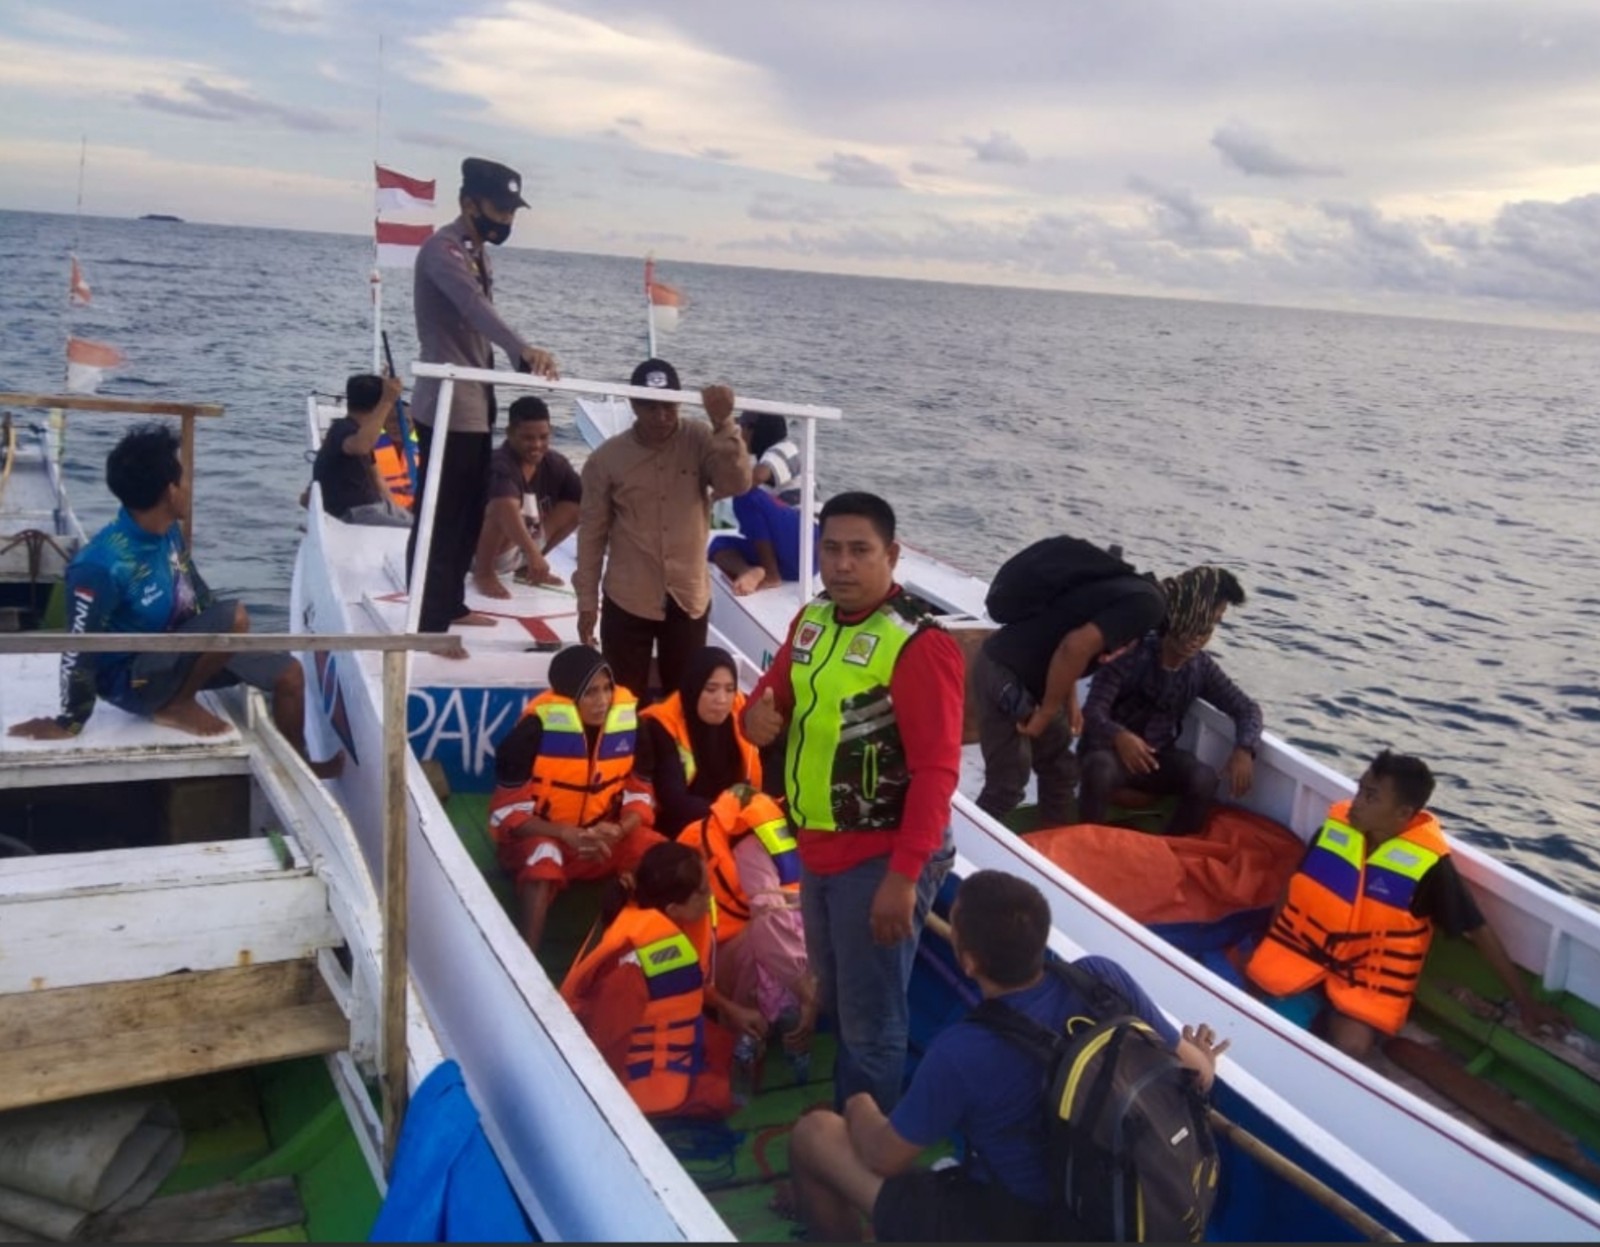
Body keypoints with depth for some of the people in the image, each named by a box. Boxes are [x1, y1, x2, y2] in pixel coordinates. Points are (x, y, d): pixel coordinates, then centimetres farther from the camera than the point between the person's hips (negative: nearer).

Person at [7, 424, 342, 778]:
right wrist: (70, 721, -19)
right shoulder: (102, 564, -31)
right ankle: (176, 705, -10)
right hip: (132, 676, -8)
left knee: (289, 673, 4)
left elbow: (197, 593, 11)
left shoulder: (168, 532, -6)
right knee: (234, 618, -30)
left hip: (176, 653, 8)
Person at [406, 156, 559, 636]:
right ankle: (428, 625, -1)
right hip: (447, 409, -10)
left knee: (469, 514, 17)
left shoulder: (478, 253, 15)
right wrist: (522, 349, -51)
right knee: (440, 520, -6)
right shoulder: (442, 250, -16)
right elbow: (474, 305, -35)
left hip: (476, 406, 10)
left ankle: (451, 604, 29)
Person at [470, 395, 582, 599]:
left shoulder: (555, 464, -7)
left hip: (520, 551, 7)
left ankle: (524, 566, 7)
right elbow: (508, 508, -47)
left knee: (576, 505, -7)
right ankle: (483, 573, -12)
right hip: (477, 550, -7)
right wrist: (533, 554, -58)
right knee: (504, 506, -36)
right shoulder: (500, 465, -30)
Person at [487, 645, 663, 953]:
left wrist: (618, 830, -23)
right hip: (537, 837, -4)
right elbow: (506, 813, -18)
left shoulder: (629, 722, -11)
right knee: (544, 855, -38)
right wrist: (567, 835, -31)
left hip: (602, 839, 4)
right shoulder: (535, 731, -22)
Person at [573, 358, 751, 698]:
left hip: (689, 598, 1)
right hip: (627, 601, -1)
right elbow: (592, 532, -1)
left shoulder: (700, 441, -4)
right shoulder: (606, 458, -6)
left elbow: (737, 484, -18)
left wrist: (723, 423, -28)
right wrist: (586, 600, 0)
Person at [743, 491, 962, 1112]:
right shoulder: (812, 619, 4)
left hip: (880, 859, -8)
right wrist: (758, 715, -8)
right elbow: (773, 692, 17)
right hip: (818, 848, 8)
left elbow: (936, 770, -23)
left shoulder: (918, 644, -20)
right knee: (836, 1002, 25)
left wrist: (903, 876, -26)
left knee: (870, 1021, 5)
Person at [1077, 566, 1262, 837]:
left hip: (1158, 755, 4)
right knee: (1100, 772, -40)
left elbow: (1246, 708, 1)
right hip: (1109, 748, -4)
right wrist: (1119, 736, -50)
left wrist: (1244, 749, -21)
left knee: (1204, 780, -26)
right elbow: (1092, 712, -27)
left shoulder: (1202, 667, -3)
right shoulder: (1132, 655, -20)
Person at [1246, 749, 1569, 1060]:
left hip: (1370, 977, -3)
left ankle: (1335, 1018, 9)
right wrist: (1268, 945, 7)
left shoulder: (1427, 862, -21)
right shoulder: (1335, 826, -11)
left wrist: (1524, 1000, -6)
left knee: (1350, 1047, -25)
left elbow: (1479, 930, -11)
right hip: (1305, 946, 4)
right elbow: (1297, 884, 6)